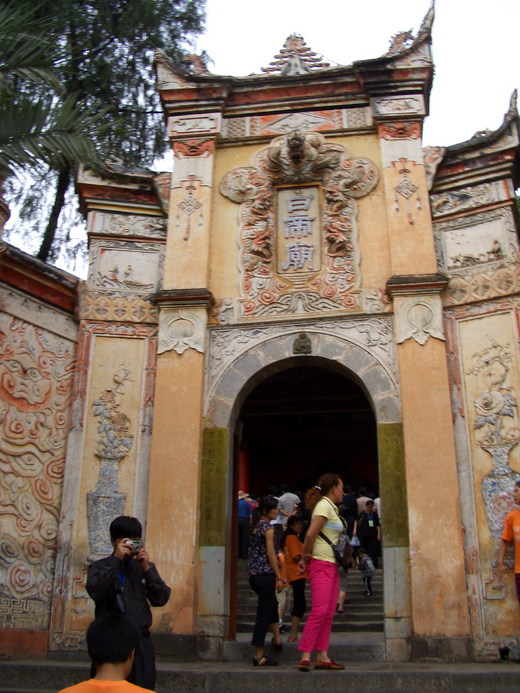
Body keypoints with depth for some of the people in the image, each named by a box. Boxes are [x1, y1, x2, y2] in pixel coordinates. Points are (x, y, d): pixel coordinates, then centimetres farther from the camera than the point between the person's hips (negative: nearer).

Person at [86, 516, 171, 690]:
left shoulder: (145, 566, 11)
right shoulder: (100, 567, 5)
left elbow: (161, 599, 1)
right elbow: (95, 592, -15)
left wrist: (147, 569, -9)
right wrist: (115, 559, -17)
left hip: (140, 640, 2)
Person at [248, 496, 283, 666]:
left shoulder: (255, 527, 13)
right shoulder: (268, 528, -12)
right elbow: (270, 554, -16)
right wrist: (279, 576, -10)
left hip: (254, 574, 9)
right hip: (266, 574, -9)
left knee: (272, 604, 27)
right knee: (263, 614, -2)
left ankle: (277, 638, 34)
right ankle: (258, 655, 3)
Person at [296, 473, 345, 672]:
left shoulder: (331, 507, 19)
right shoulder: (324, 505, -11)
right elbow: (310, 534, -20)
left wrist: (305, 558, 8)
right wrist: (306, 557, -10)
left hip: (331, 566, 9)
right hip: (321, 565, -9)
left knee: (328, 614, 7)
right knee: (319, 611, -13)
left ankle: (322, 656, 9)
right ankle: (305, 656, -11)